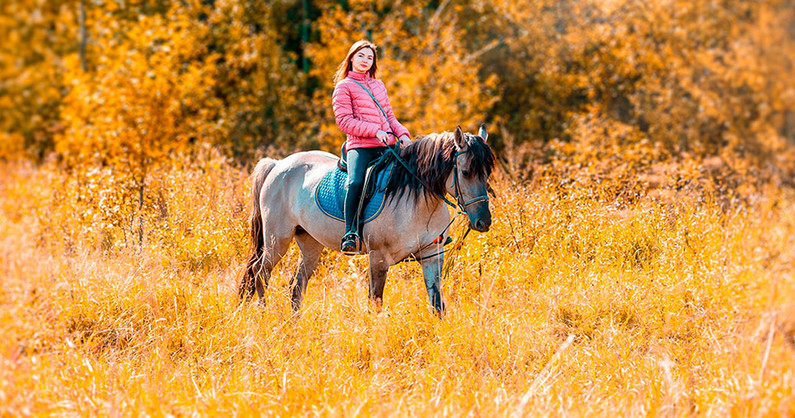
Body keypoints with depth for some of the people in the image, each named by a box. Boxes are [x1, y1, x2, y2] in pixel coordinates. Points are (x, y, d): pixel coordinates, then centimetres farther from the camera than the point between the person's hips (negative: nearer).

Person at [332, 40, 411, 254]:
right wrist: (375, 131, -15)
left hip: (386, 146, 6)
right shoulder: (344, 87, 5)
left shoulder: (378, 85, 23)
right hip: (360, 146, -6)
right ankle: (350, 234, -31)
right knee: (356, 182, -32)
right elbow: (345, 121, -4)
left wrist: (402, 133, 4)